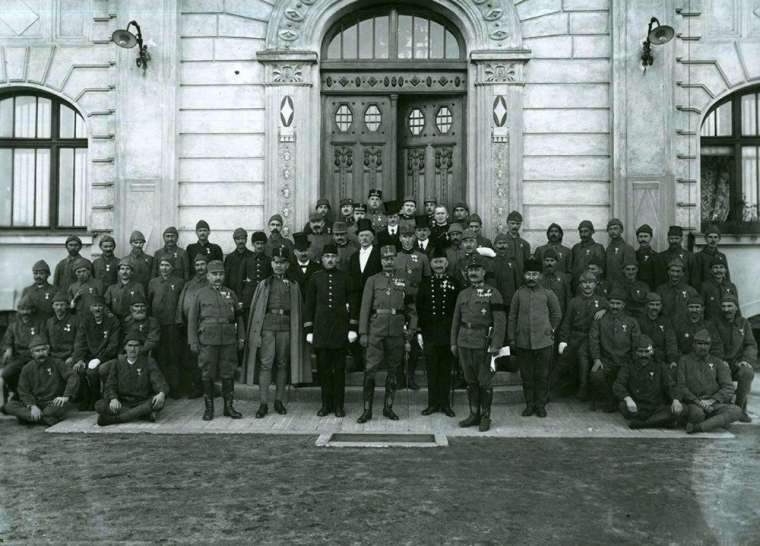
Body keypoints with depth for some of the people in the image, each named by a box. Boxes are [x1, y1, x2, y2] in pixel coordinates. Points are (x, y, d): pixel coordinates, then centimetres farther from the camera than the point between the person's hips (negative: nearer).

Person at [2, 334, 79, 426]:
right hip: (35, 404, 3)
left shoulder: (57, 363, 3)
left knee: (65, 405, -37)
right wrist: (32, 406, -18)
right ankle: (47, 419, -35)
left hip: (54, 403, -3)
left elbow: (73, 377, -6)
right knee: (9, 406, -23)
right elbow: (24, 392, 2)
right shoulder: (27, 369, 7)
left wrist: (66, 396, -21)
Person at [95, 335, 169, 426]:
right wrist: (113, 398, -20)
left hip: (143, 403, -2)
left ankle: (115, 418, -38)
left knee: (159, 402, -33)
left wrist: (162, 393, -32)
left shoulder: (149, 362, 5)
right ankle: (145, 414, -33)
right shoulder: (117, 363, 11)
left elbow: (159, 381, -7)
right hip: (122, 404, 2)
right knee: (99, 405, -26)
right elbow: (110, 386, 4)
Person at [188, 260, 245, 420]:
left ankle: (229, 407, 15)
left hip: (229, 341, 2)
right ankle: (209, 408, 14)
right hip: (207, 341, -2)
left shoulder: (230, 294, 12)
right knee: (207, 375, 3)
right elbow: (192, 318, 4)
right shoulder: (201, 293, 5)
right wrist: (193, 341, -2)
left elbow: (238, 317, 15)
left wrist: (241, 338, 9)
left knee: (228, 374, 4)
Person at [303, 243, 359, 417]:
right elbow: (308, 304, 8)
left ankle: (339, 405, 12)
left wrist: (353, 328, -1)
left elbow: (353, 303, 6)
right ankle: (326, 404, 15)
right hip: (320, 330, 1)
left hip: (340, 329, -1)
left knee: (339, 368, 4)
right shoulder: (315, 278, 7)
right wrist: (308, 330, 2)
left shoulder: (345, 277, 5)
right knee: (323, 368, 5)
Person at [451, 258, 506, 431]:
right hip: (464, 344, 5)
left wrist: (495, 345, -14)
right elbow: (456, 319, 17)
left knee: (484, 383, 1)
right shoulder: (463, 294, 12)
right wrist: (453, 342, 12)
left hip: (483, 345, -5)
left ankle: (485, 417, 13)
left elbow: (500, 321, -8)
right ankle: (474, 415, 22)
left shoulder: (493, 293, -4)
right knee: (470, 381, 11)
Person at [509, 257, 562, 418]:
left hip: (544, 342, -1)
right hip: (523, 343, 1)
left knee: (542, 375, 4)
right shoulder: (519, 294, 5)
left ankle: (541, 405, 17)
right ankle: (529, 404, 20)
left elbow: (557, 315, 14)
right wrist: (511, 338, 6)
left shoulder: (548, 293, 2)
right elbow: (512, 317, 9)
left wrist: (550, 330, 9)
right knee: (526, 375, 8)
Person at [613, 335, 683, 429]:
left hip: (657, 409, 2)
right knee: (623, 406, -32)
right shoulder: (629, 366, 8)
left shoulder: (660, 367, 13)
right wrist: (627, 398, -28)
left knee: (678, 409, -26)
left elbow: (670, 385, 2)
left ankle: (640, 423, -26)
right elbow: (617, 385, -5)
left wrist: (675, 399, -22)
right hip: (637, 409, -2)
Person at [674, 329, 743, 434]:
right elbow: (680, 386, 2)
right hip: (692, 403, -4)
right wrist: (697, 401, -13)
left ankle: (697, 427, -32)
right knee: (697, 412, -39)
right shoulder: (684, 361, 11)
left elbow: (728, 388, 8)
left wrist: (712, 400, -9)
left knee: (736, 411, -27)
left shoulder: (718, 363, 17)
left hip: (715, 404, 4)